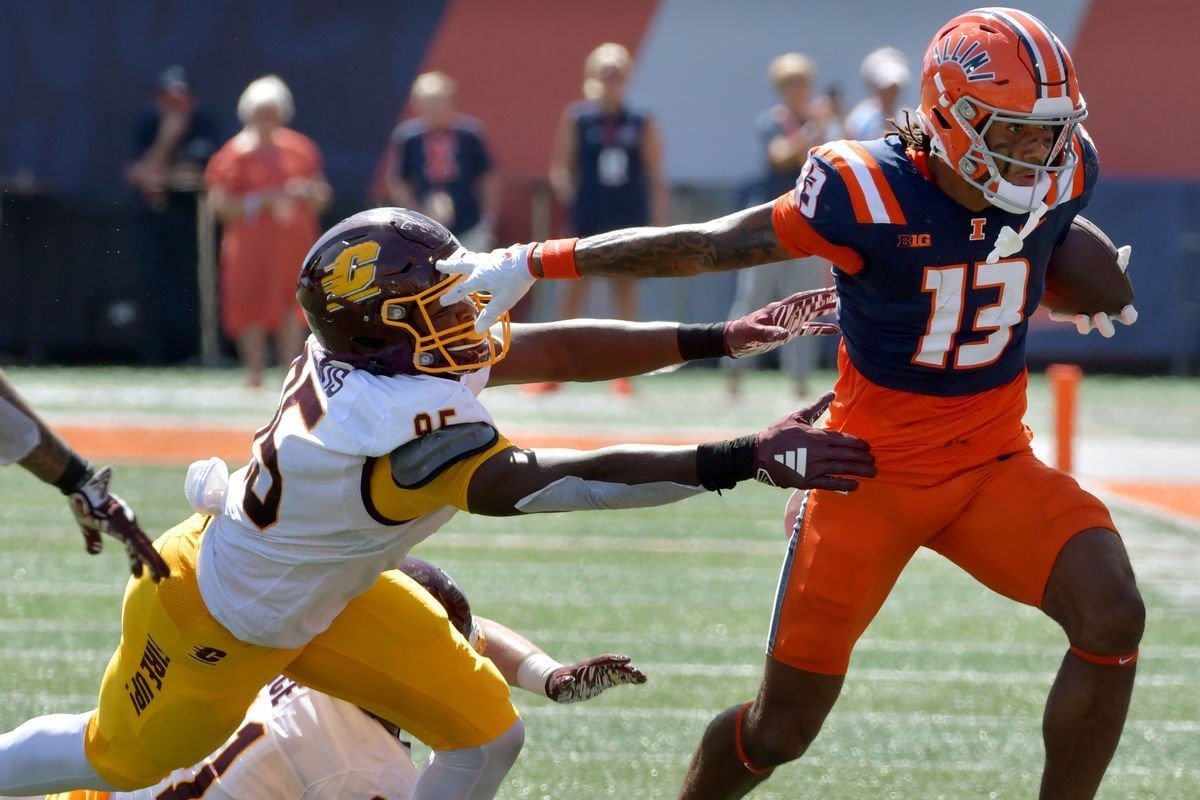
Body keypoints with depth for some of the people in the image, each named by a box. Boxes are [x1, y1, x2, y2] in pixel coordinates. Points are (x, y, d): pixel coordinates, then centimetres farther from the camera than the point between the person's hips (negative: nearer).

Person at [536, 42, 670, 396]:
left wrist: (659, 224, 1)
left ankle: (623, 374, 8)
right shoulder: (576, 119, 3)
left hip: (629, 219, 1)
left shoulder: (642, 124, 5)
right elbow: (559, 169, 4)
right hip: (588, 220, -1)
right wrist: (571, 200, -11)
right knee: (575, 288, -2)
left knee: (626, 288, 3)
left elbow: (656, 177, 6)